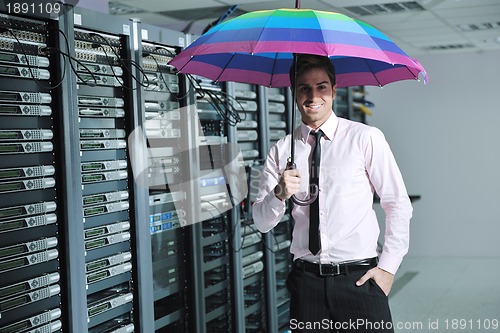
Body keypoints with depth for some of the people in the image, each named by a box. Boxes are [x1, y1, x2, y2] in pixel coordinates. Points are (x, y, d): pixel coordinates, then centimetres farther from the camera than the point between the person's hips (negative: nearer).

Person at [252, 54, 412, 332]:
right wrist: (280, 194, -15)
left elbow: (399, 205, -2)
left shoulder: (366, 138, -4)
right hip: (306, 279, 3)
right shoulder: (281, 151, 5)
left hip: (360, 278, -2)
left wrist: (388, 267, -5)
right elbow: (262, 223, 5)